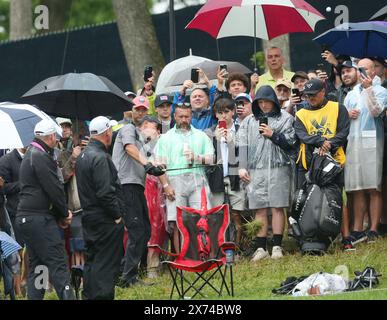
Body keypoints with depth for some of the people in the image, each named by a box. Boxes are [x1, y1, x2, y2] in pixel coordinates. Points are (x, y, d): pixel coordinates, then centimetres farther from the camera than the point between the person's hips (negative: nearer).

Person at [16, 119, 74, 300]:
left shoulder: (30, 155, 20)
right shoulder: (41, 157, -13)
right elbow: (54, 189, -15)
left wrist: (60, 214, 13)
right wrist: (65, 214, -1)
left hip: (25, 217, 10)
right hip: (39, 218, -10)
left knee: (36, 266, 11)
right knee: (58, 264, -13)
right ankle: (67, 296, -19)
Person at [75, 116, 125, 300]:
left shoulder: (82, 156, 13)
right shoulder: (100, 158, -18)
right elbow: (105, 192, -23)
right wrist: (117, 214, -14)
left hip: (89, 216, 9)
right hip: (106, 220, -9)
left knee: (92, 261, 15)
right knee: (106, 263, -6)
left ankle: (89, 296, 19)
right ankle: (102, 296, -8)